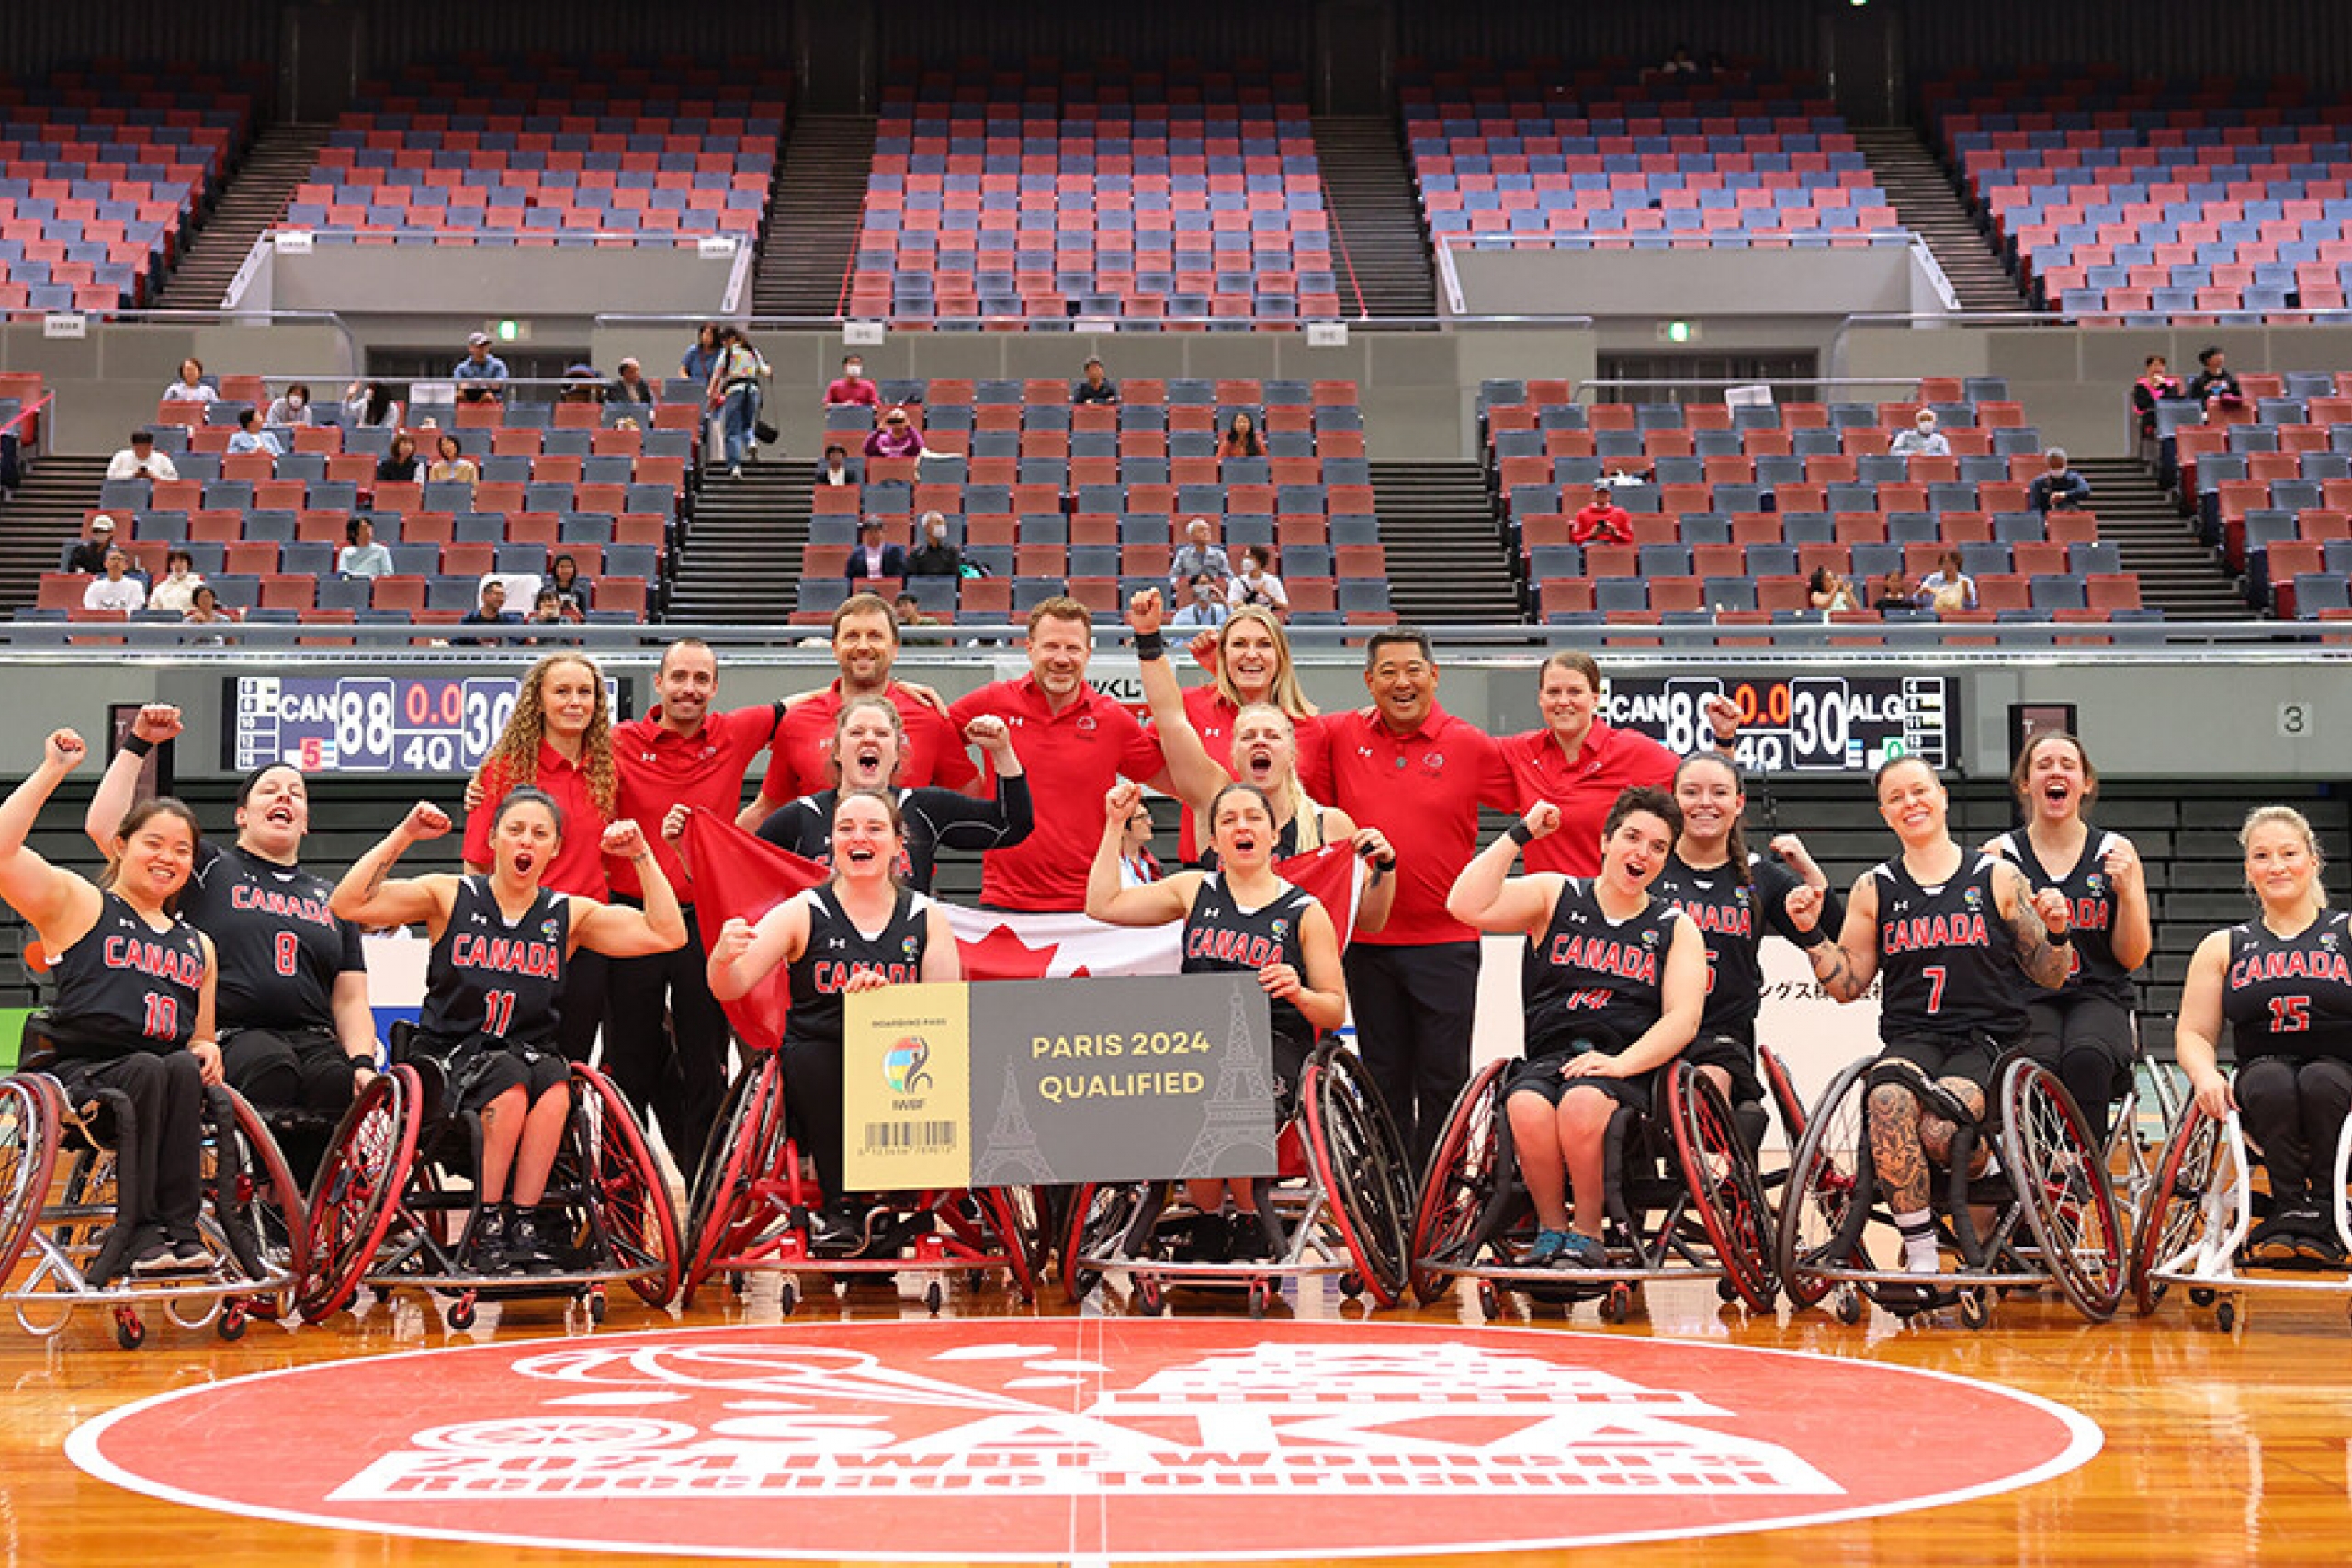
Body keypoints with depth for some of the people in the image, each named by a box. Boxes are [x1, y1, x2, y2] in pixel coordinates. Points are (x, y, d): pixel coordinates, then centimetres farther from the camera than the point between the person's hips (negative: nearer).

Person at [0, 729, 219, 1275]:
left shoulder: (198, 945, 24)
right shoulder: (78, 903, 9)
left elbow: (201, 1035, 27)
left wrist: (209, 1050, 2)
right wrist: (52, 770, -7)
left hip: (167, 1075, 4)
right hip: (80, 1076, -4)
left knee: (183, 1068, -32)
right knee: (148, 1069, -36)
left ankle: (179, 1228, -32)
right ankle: (137, 1230, -30)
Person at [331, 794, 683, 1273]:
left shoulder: (569, 915, 10)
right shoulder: (450, 896, 5)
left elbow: (667, 934, 1)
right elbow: (347, 905, -6)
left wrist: (642, 856, -5)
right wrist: (402, 837, -11)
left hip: (530, 1054, 2)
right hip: (451, 1058, -2)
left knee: (554, 1082, -33)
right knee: (510, 1081, -34)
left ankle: (523, 1224, -23)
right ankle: (487, 1229, -22)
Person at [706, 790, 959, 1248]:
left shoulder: (927, 918, 9)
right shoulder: (802, 913, 4)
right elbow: (729, 990, -5)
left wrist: (887, 996, -21)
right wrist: (723, 957, -29)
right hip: (817, 1067, 0)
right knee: (811, 1057, -33)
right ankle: (840, 1205, -19)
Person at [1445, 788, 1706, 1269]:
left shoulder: (1676, 928, 14)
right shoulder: (1555, 895, 13)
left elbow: (1682, 1018, 1)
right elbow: (1467, 906, -3)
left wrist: (1619, 1064, -15)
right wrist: (1520, 834, -4)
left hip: (1626, 1070, -1)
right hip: (1546, 1059, 1)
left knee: (1582, 1102, -36)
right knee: (1527, 1107, -34)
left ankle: (1587, 1235, -15)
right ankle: (1551, 1228, -11)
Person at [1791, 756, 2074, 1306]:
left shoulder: (1997, 878, 8)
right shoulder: (1874, 889, 13)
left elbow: (2049, 977, 10)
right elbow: (1847, 985, 13)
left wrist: (2057, 932, -9)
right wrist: (1811, 934, 0)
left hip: (1987, 1038, -2)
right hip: (1910, 1037, 2)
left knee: (1940, 1130, -33)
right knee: (1888, 1105, -34)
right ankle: (1922, 1265, -26)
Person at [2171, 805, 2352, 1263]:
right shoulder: (2223, 947, 15)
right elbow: (2193, 1033, 10)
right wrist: (2205, 1075, -12)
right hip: (2265, 1104, 1)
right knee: (2270, 1079, -33)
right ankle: (2288, 1206, -21)